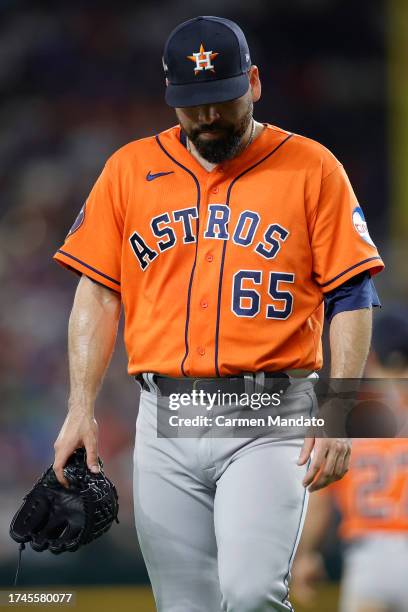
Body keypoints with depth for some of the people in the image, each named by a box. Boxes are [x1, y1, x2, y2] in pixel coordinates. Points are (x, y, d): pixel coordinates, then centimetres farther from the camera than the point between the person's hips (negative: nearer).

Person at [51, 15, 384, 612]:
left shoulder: (311, 168, 2)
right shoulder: (130, 168, 11)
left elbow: (350, 298, 0)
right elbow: (98, 294, 11)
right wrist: (81, 408, 1)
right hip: (165, 422, 3)